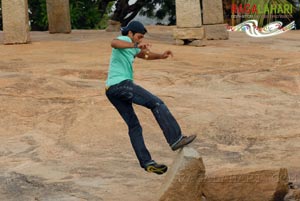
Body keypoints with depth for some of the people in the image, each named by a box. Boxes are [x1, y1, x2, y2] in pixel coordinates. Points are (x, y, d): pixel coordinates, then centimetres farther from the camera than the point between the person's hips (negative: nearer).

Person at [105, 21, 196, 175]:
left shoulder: (130, 46, 28)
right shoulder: (124, 40, -2)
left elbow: (145, 55, 36)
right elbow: (114, 43, -26)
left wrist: (161, 56, 15)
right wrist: (135, 45, -42)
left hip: (111, 91, 11)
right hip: (122, 83, -11)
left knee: (134, 126, 10)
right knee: (157, 104, -8)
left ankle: (147, 163, 9)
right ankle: (176, 139, -12)